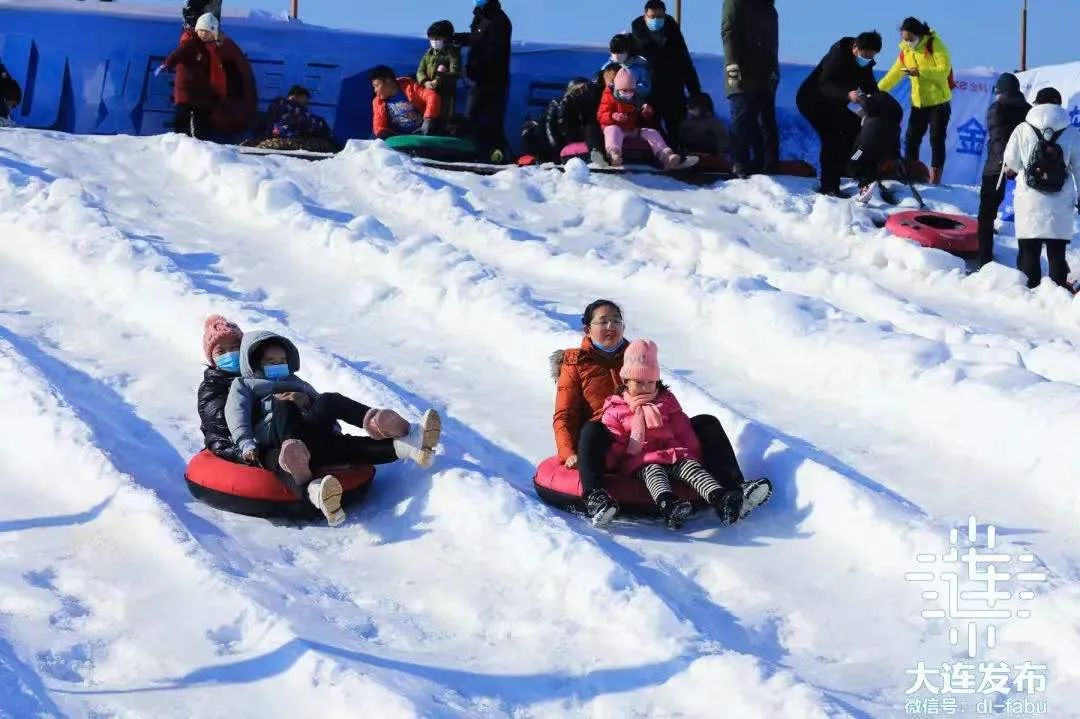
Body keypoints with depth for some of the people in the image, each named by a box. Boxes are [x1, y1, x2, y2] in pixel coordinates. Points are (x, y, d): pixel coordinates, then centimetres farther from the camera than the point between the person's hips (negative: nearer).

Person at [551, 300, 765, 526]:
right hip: (608, 444, -4)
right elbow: (564, 417, 3)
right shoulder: (575, 364, 11)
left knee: (707, 423, -10)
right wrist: (569, 453, -16)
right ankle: (595, 498, -57)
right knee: (592, 429, -40)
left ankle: (734, 489, -24)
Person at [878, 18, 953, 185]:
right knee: (911, 140, 4)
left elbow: (944, 70, -23)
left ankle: (935, 180, -1)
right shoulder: (905, 50, 5)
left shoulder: (935, 45, -13)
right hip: (918, 103, 6)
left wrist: (920, 72, -33)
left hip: (939, 101, -6)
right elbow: (894, 74, 7)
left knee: (936, 140, -4)